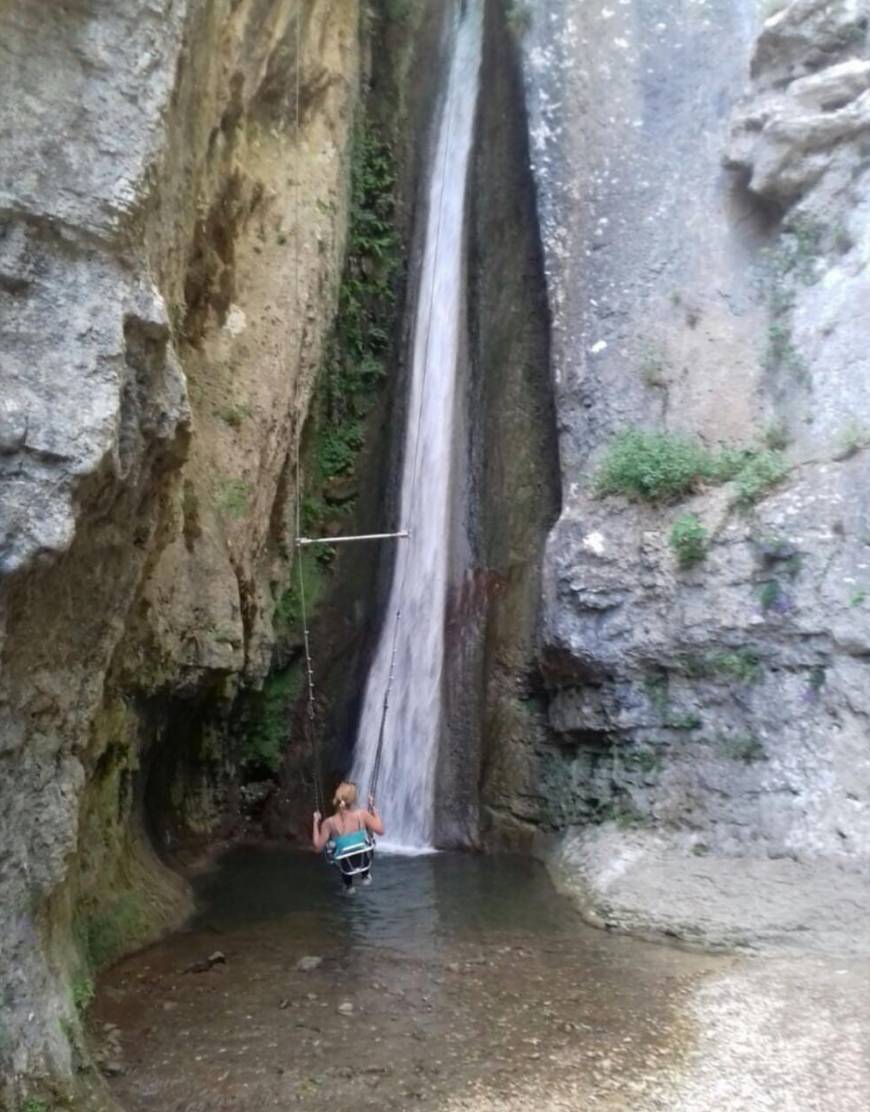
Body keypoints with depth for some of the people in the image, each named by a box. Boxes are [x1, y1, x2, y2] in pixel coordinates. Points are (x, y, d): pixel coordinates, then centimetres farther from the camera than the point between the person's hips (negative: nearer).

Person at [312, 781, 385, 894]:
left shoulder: (329, 823, -23)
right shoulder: (362, 815, -25)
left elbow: (318, 847, -14)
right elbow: (380, 830, -13)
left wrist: (316, 822, -7)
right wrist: (373, 808, -4)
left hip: (346, 865, 0)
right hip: (364, 861, 0)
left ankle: (348, 885, 42)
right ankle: (365, 876, 46)